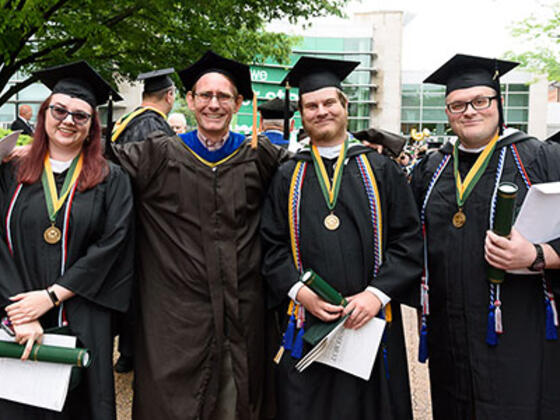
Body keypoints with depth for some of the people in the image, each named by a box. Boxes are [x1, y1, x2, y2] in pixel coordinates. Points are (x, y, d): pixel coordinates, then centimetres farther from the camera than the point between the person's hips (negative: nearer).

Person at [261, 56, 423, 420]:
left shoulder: (382, 170, 4)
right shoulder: (287, 178, 7)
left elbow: (409, 240, -1)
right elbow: (273, 247, 4)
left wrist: (378, 293, -13)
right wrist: (299, 291, -12)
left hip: (371, 323, 0)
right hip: (305, 325, 1)